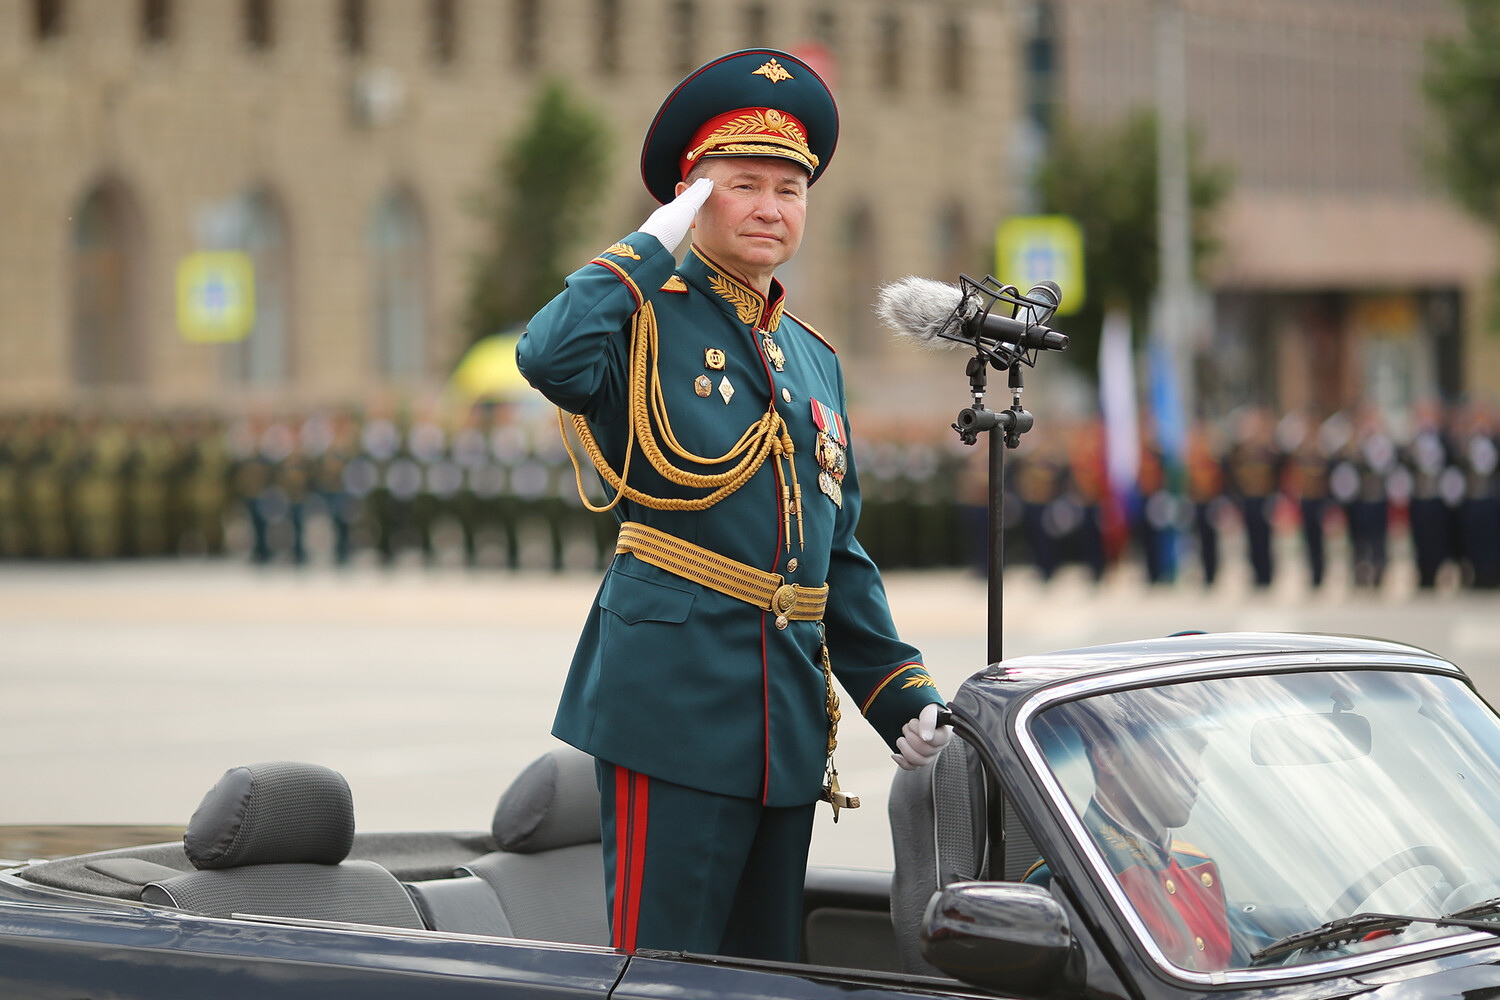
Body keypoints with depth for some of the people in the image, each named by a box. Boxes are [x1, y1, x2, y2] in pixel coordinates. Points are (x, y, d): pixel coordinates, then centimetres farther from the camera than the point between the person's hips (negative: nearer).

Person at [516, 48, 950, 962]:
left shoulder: (814, 357, 19)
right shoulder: (650, 318, -2)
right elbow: (550, 357, -28)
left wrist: (905, 695, 13)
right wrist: (652, 247, -15)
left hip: (792, 713, 7)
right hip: (676, 690, -7)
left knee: (770, 970, 11)